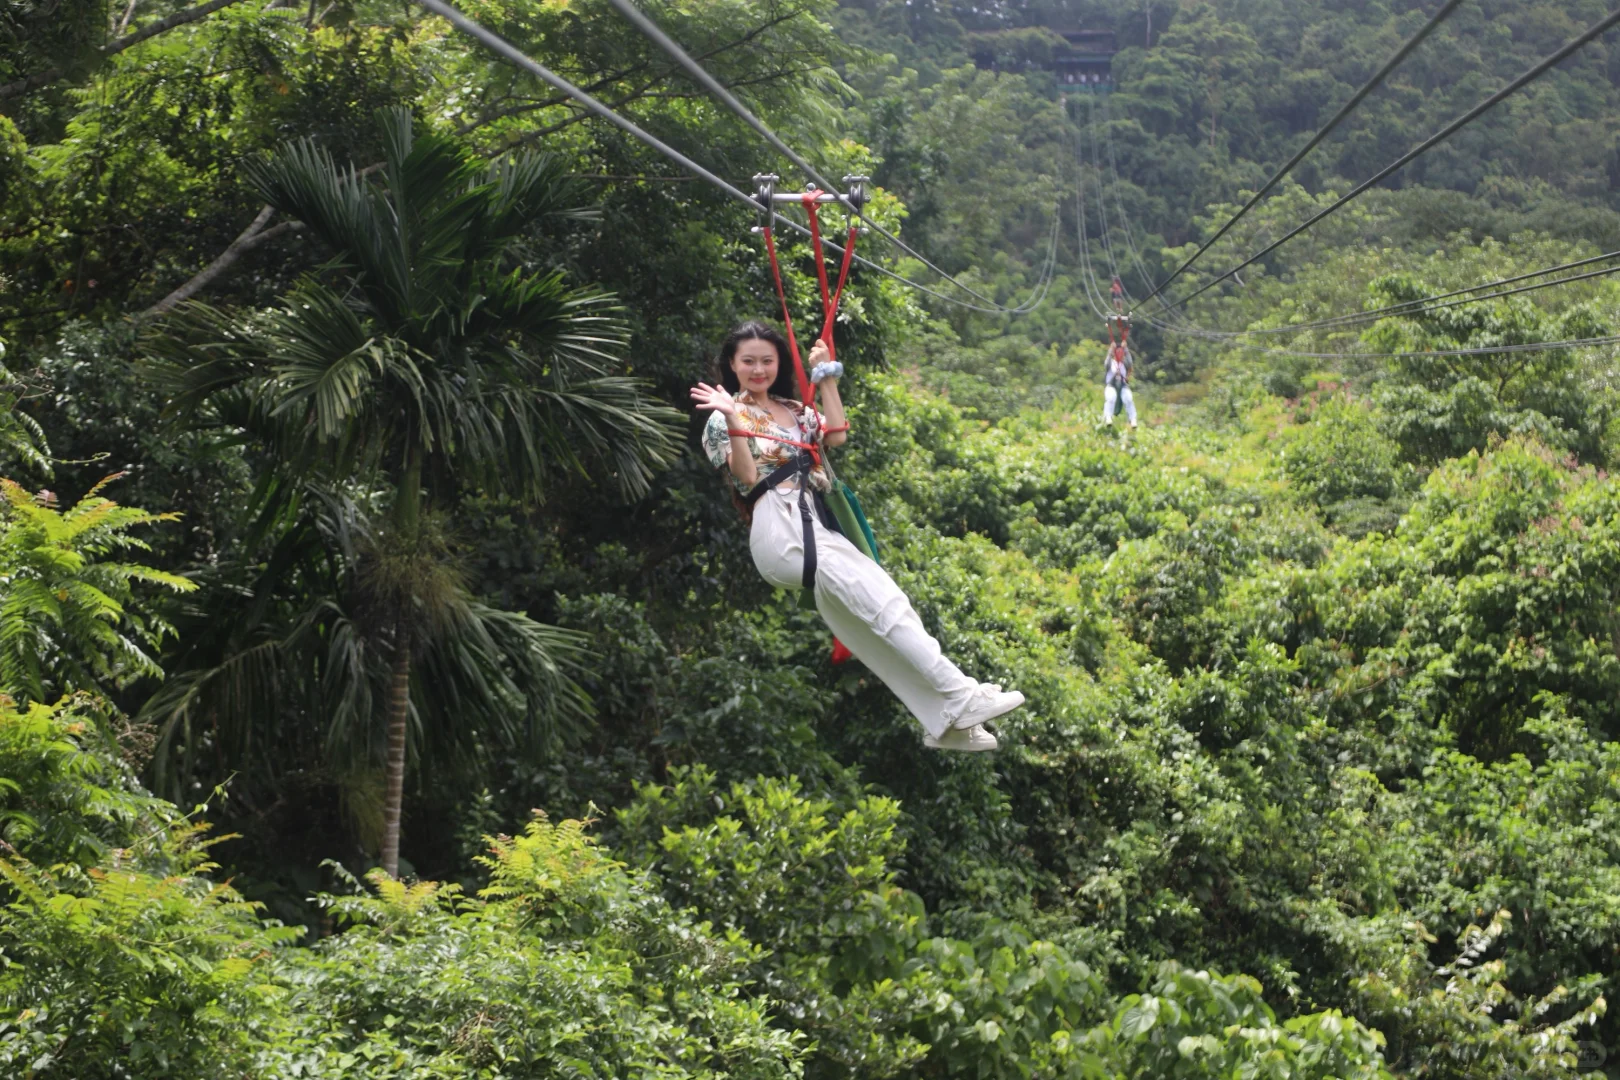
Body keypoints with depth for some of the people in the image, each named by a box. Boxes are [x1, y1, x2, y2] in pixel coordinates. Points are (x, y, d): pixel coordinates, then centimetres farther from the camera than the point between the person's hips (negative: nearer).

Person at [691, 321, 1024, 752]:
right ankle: (962, 697, -22)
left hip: (816, 526, 6)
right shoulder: (725, 419, 6)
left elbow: (836, 436, 7)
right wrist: (733, 418, -19)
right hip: (779, 529, -6)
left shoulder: (793, 409, 23)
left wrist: (827, 378, 10)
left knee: (877, 607, -9)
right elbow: (747, 477, -9)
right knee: (882, 599, -19)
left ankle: (945, 721, -10)